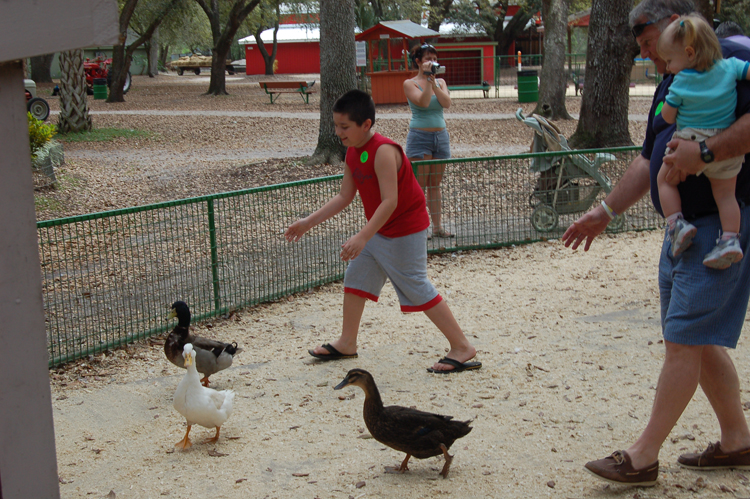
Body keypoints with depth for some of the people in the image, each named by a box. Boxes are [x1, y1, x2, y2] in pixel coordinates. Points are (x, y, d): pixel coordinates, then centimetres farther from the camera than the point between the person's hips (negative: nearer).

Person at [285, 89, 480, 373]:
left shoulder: (383, 152, -26)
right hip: (378, 231, 10)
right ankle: (347, 344, 27)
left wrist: (362, 237, -38)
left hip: (405, 232, -9)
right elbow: (344, 197, 9)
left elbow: (390, 202, -32)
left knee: (417, 289, -7)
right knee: (355, 278, 14)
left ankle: (462, 348, 1)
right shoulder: (353, 153, 3)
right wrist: (308, 223, 6)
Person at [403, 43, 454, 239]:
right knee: (419, 185, -5)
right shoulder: (410, 84, -3)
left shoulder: (440, 81, 11)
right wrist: (427, 79, -18)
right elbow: (423, 102, -19)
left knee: (435, 184, 9)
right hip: (420, 137, -5)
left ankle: (438, 227, 12)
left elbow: (446, 103, -7)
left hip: (440, 136, 5)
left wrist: (433, 80, -12)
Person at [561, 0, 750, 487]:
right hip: (684, 227, 10)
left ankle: (644, 456, -1)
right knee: (700, 340, 13)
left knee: (684, 340, -7)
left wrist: (705, 150, -31)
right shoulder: (670, 85, 18)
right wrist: (605, 212, 20)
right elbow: (649, 160, 22)